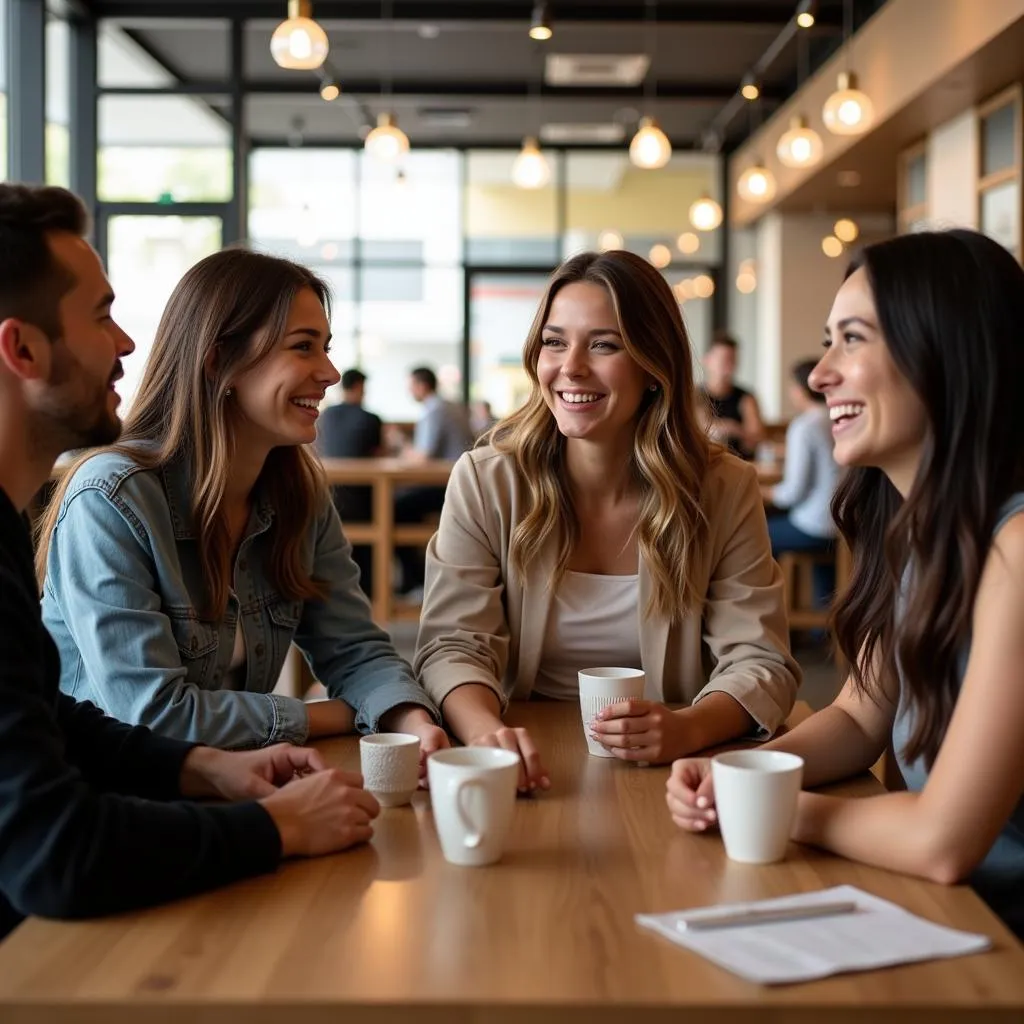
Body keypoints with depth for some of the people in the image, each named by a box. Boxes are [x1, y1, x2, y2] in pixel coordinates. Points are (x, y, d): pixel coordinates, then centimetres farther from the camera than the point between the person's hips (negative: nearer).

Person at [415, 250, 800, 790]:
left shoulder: (724, 489, 1)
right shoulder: (483, 481, -2)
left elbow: (761, 661, -4)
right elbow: (452, 646, -9)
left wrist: (688, 729, -26)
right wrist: (485, 729, -32)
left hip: (666, 781, 0)